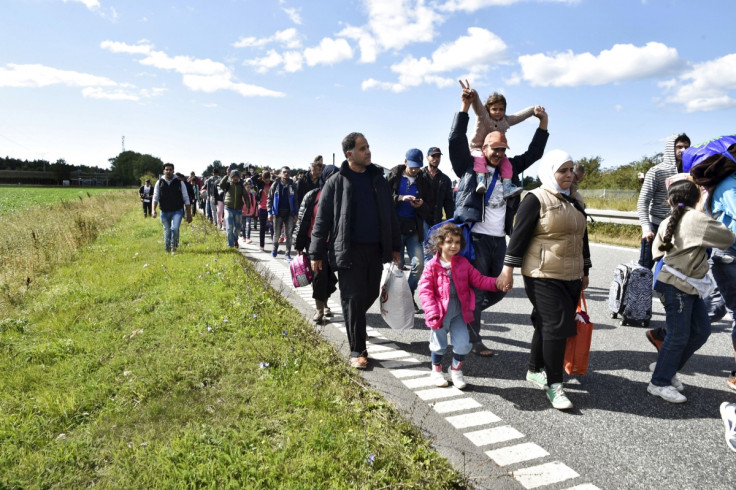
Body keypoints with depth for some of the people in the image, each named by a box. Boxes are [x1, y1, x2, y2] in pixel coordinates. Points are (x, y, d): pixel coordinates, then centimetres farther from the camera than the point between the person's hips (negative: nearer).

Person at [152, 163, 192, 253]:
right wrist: (153, 210, -15)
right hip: (164, 212, 2)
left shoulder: (179, 183, 1)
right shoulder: (159, 183, 5)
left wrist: (189, 214, 0)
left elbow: (186, 199, 3)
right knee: (167, 232, 9)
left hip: (177, 211, -2)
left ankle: (174, 247, -3)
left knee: (174, 228, -22)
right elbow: (155, 197, 1)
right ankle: (167, 249, 28)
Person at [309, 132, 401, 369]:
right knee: (353, 298, -2)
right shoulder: (336, 182, -3)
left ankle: (355, 325, 45)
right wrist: (316, 254, -4)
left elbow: (390, 215, 15)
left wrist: (395, 246, 14)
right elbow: (322, 220, -2)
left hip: (376, 249, 5)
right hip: (349, 250, -4)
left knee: (371, 294, 14)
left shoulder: (378, 179, 10)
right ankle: (357, 351, 10)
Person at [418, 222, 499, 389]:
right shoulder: (432, 266, -11)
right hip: (440, 312, -2)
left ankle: (456, 370, 29)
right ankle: (436, 370, 37)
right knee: (438, 343, 13)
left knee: (463, 343, 3)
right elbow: (425, 290, -14)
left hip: (459, 311, 3)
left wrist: (496, 283, -15)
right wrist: (432, 313, -21)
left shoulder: (463, 263, 0)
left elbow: (478, 280, 1)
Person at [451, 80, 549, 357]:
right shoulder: (470, 167, 0)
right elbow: (456, 141, -10)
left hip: (499, 240, 6)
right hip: (476, 237, -6)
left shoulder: (509, 169, 15)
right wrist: (465, 107, -16)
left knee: (498, 290, 13)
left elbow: (532, 154, 19)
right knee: (476, 290, -1)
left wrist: (543, 123, 10)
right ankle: (474, 341, 12)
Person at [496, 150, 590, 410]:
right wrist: (508, 269, -14)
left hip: (570, 278, 7)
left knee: (547, 325, 13)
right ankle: (553, 384, 2)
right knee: (557, 325, -10)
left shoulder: (574, 203, 16)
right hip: (543, 278, -7)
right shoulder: (536, 199, -8)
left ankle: (535, 370, 30)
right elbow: (519, 235, -11)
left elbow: (582, 238, 22)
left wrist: (585, 272, 24)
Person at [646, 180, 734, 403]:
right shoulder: (695, 218, -15)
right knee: (679, 336, -1)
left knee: (701, 330, 13)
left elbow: (657, 251, 15)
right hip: (677, 286, -9)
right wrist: (713, 221, 6)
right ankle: (659, 383, 9)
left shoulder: (669, 221, 9)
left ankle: (667, 369, 23)